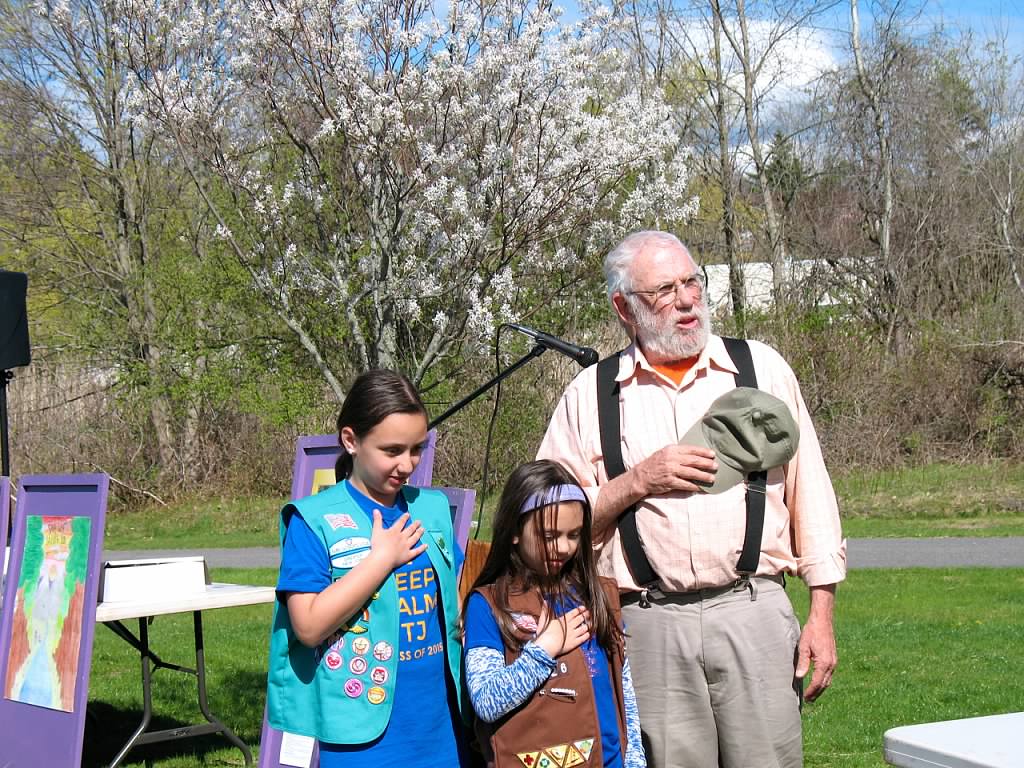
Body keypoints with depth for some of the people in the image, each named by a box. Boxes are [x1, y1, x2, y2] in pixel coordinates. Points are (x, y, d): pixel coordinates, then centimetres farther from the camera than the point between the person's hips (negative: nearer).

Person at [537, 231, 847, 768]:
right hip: (649, 626, 0)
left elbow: (810, 495, 9)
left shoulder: (763, 369, 10)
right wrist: (638, 482, -8)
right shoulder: (590, 395, 8)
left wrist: (821, 615, 4)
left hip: (753, 610, 0)